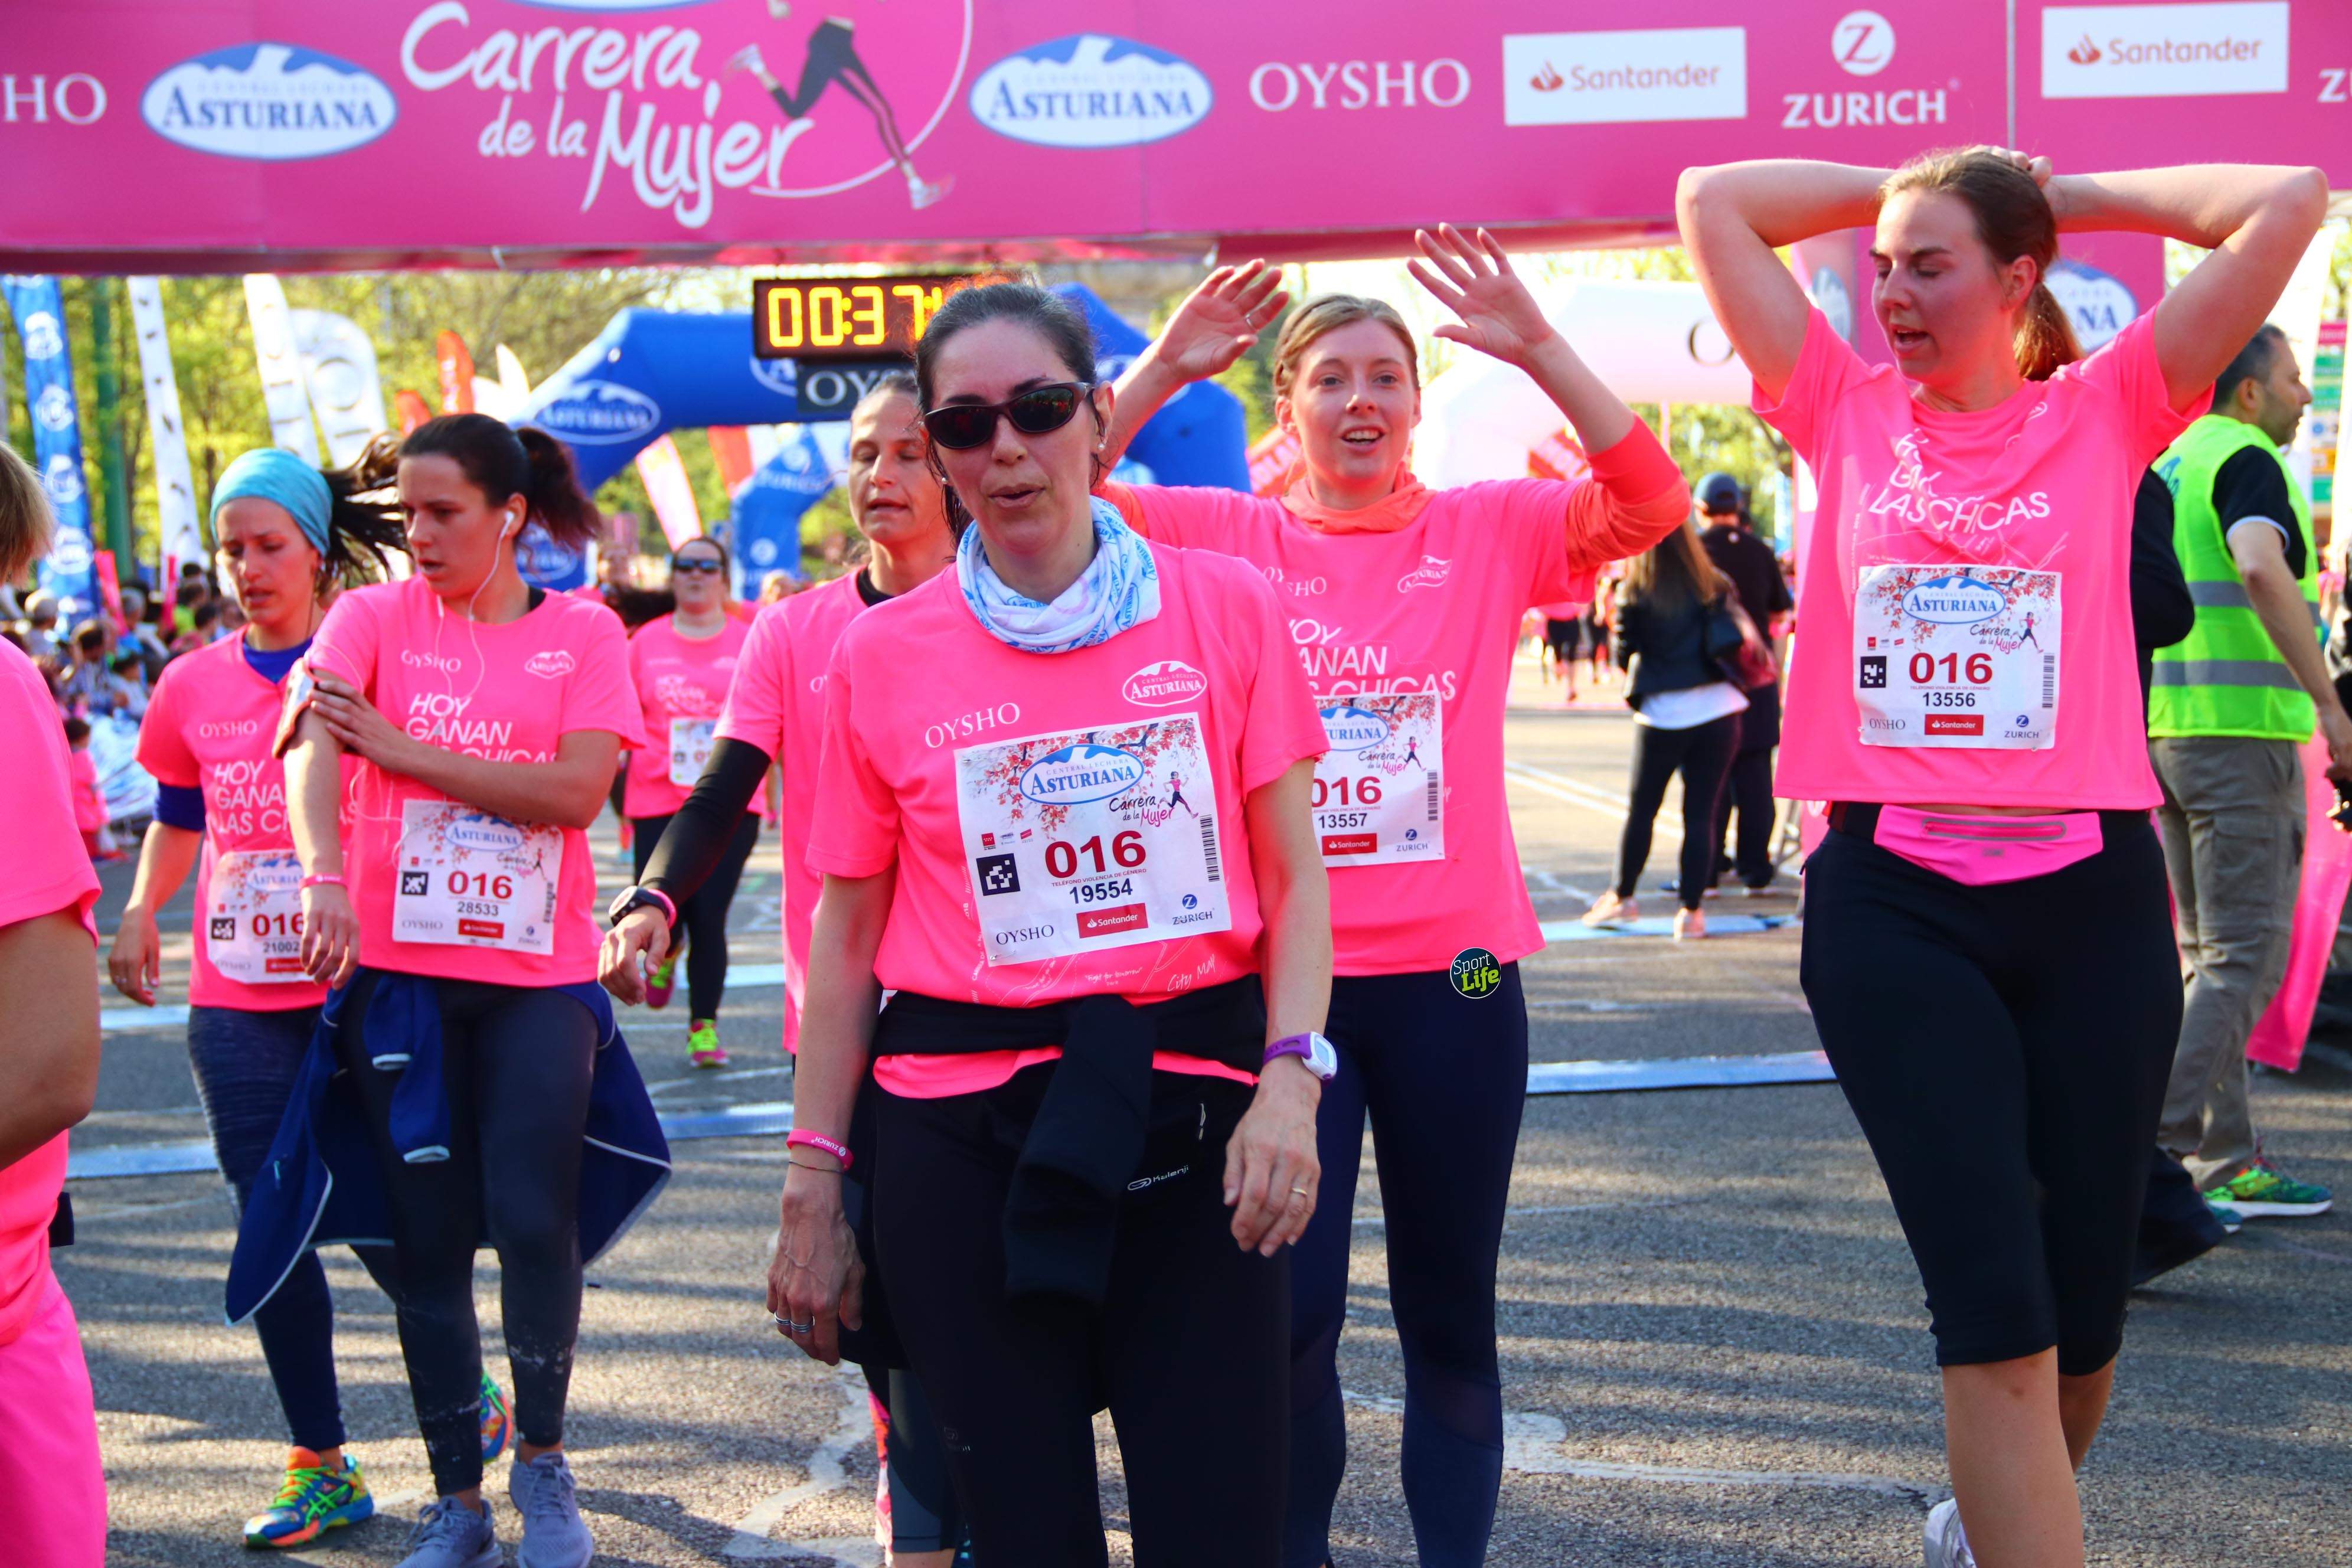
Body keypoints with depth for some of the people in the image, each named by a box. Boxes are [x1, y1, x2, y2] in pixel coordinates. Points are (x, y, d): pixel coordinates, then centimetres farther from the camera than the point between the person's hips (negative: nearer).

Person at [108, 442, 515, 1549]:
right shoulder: (193, 687, 7)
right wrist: (139, 910, 7)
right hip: (236, 1001, 4)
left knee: (379, 1215, -1)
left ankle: (471, 1397, 27)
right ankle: (321, 1468, 16)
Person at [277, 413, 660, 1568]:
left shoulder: (583, 633, 3)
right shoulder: (375, 617, 3)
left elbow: (577, 789, -11)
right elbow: (313, 751, -14)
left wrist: (399, 747, -12)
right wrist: (324, 876, -33)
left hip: (539, 974, -1)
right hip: (397, 968, 1)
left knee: (533, 1216, -10)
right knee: (428, 1238, 6)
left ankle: (541, 1455, 15)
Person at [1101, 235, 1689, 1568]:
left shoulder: (1490, 530, 2)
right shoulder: (1227, 539, 2)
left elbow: (1652, 504, -11)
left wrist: (1539, 350, -19)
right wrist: (1167, 370, -16)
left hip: (1454, 973, 1)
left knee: (1451, 1312, 12)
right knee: (1290, 1311, 0)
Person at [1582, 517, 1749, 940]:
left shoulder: (1634, 594, -6)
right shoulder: (1715, 588, 0)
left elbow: (1623, 655, -1)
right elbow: (1735, 642, 3)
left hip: (1661, 713, -1)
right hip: (1718, 711, 1)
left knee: (1641, 808, 13)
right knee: (1700, 814, 4)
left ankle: (1622, 897, 20)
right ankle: (1690, 910, 4)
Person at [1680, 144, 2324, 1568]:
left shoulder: (2104, 411, 6)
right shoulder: (1849, 412, 8)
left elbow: (2291, 204, -1)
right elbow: (1712, 202, 7)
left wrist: (2071, 195, 8)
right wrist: (1898, 189, 13)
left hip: (2092, 892, 1)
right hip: (1892, 899, -1)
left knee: (2084, 1301, 10)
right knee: (1993, 1303, -9)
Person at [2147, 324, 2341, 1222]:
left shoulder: (2167, 466, 19)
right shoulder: (2246, 460, -9)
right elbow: (2262, 572, -27)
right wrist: (2328, 702, -27)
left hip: (2164, 728, 9)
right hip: (2240, 728, -9)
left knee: (2211, 953, 13)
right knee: (2245, 956, -7)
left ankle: (2227, 1165, 15)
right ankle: (2151, 1151, -12)